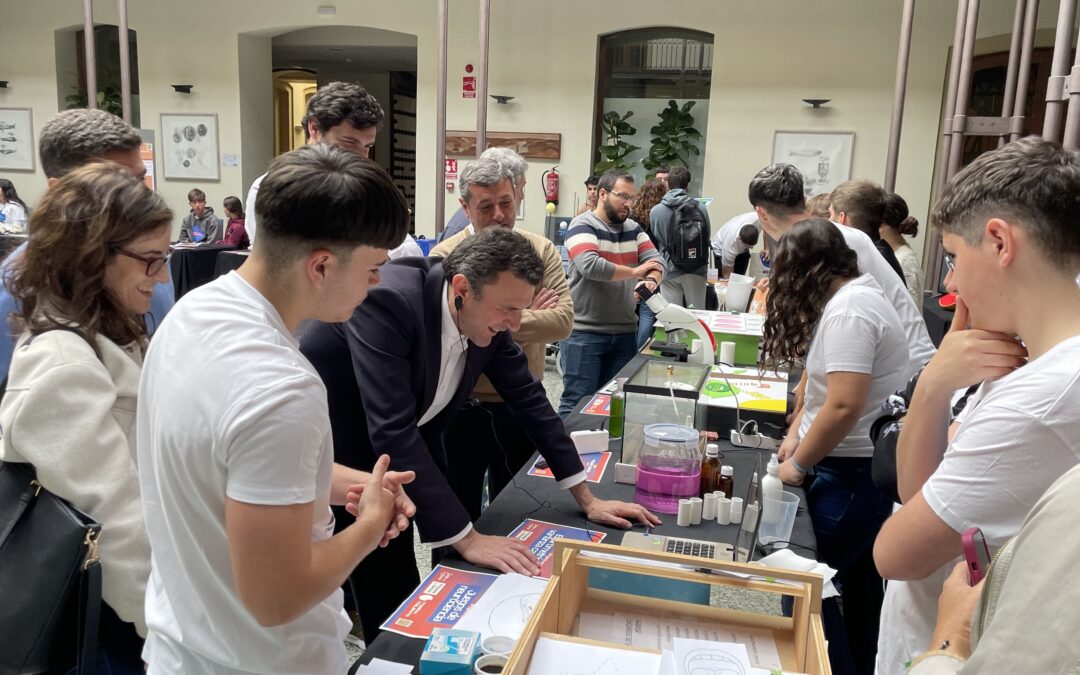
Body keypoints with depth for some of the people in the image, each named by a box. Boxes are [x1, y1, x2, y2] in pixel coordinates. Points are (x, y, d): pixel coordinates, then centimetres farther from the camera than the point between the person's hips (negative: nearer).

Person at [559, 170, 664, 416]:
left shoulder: (633, 228, 13)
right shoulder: (583, 226, -7)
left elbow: (655, 259, 7)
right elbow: (590, 266, -23)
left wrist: (651, 279, -17)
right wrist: (635, 272, -12)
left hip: (624, 333, 6)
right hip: (584, 332, -6)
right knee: (577, 402, -2)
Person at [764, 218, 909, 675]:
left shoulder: (846, 309, -20)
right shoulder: (856, 296, 12)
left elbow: (844, 406, -27)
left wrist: (798, 464, -15)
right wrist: (796, 434, 7)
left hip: (854, 474, -10)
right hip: (867, 467, 10)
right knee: (859, 584, 19)